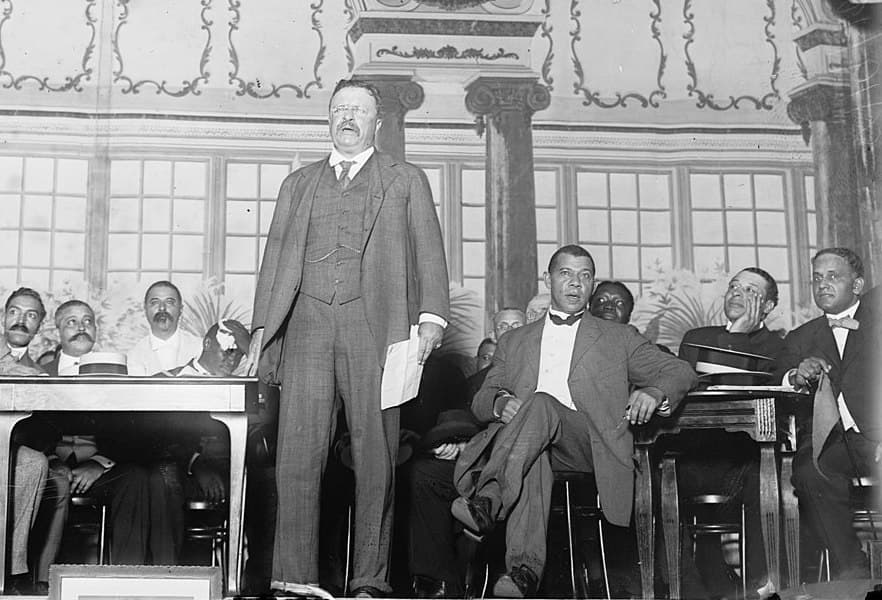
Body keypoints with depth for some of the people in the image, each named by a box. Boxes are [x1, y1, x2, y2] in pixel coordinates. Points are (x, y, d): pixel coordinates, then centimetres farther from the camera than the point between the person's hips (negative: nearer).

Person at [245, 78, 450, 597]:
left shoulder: (407, 180, 17)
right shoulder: (298, 184, 25)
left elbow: (429, 252, 8)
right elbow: (276, 257, 20)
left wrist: (432, 316, -8)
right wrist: (262, 327, 9)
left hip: (374, 324, -2)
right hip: (307, 323, 2)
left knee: (376, 455, -5)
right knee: (298, 452, -7)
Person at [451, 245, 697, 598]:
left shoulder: (619, 338, 25)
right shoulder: (514, 342, 28)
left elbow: (681, 372, 18)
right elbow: (481, 400, 19)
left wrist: (654, 392, -6)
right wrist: (501, 403, -7)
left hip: (589, 443, -1)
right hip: (522, 442, 1)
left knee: (540, 404, -34)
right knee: (533, 455, -38)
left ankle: (486, 502, -48)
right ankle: (524, 567, -51)